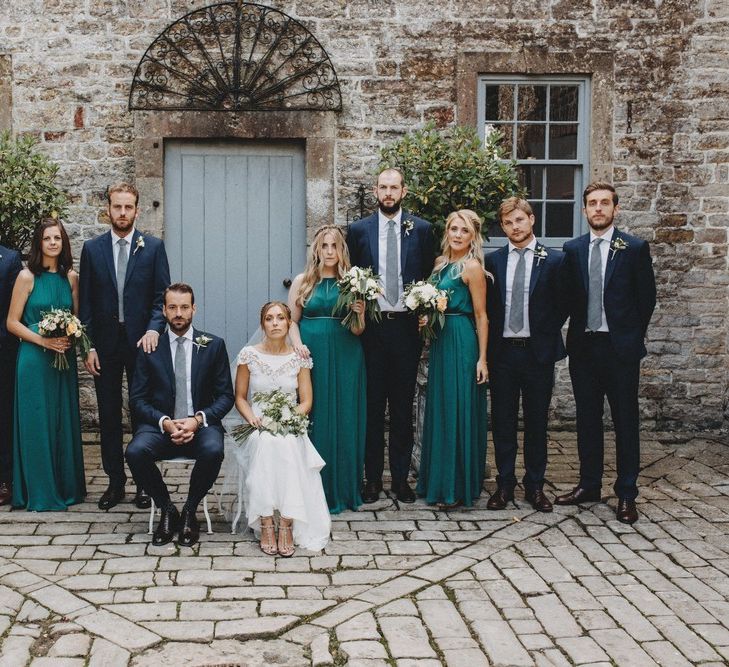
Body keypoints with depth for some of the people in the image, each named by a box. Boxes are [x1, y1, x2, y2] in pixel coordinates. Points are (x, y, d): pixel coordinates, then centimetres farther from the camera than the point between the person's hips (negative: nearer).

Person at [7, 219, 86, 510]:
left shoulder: (71, 277, 6)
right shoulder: (27, 277, -5)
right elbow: (12, 323, -5)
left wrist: (72, 336, -7)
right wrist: (43, 340, -16)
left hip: (65, 358, 4)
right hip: (34, 359, -4)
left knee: (65, 422, 9)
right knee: (37, 423, 1)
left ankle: (67, 486, 21)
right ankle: (41, 493, 11)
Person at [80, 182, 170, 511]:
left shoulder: (153, 247, 1)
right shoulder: (92, 248, 5)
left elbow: (162, 296, 0)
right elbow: (86, 302, 5)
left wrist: (154, 329, -17)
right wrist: (89, 346, -1)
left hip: (140, 341, -1)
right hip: (105, 343, 2)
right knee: (108, 416, 7)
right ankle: (115, 482, 17)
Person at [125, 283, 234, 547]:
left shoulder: (213, 345, 5)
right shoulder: (150, 348, 6)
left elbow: (226, 396, 3)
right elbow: (137, 399, 3)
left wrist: (197, 420, -15)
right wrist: (165, 422, -15)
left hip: (201, 424, -1)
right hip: (160, 424, 1)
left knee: (213, 451, -34)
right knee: (135, 452, -30)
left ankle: (189, 511, -6)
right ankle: (167, 510, -4)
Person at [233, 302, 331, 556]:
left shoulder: (299, 358, 5)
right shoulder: (249, 355, 3)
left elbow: (306, 401, 5)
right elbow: (240, 397, 7)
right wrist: (252, 418, -12)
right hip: (258, 429, 0)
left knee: (286, 445, -35)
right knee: (265, 443, -36)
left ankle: (287, 524, -32)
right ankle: (266, 524, -32)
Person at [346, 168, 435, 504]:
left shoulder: (421, 229, 4)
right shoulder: (358, 230, 4)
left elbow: (429, 275, 8)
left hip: (407, 326, 0)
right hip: (371, 325, 0)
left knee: (403, 406, 7)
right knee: (372, 405, 6)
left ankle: (401, 477, 16)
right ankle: (372, 478, 15)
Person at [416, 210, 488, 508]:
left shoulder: (472, 267, -10)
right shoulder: (440, 263, 12)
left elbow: (481, 315, -12)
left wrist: (482, 358, -14)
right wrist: (427, 319, 2)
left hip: (462, 343, -8)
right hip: (440, 341, 8)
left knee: (459, 411, -1)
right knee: (439, 410, 13)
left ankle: (459, 487, 9)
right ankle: (439, 481, 25)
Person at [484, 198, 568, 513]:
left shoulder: (554, 260, 0)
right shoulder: (492, 260, 6)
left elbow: (563, 304, 5)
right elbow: (486, 305, 10)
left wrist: (546, 333, 0)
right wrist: (488, 346, 3)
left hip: (538, 352, -1)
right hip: (502, 352, 2)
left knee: (537, 422, 7)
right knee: (502, 422, 6)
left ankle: (535, 486, 17)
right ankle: (505, 484, 17)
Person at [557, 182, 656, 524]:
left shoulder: (635, 248, -2)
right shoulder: (572, 249, 7)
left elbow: (647, 297, 1)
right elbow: (569, 296, 11)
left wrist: (633, 336, 2)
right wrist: (576, 330, 4)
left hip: (620, 347, -3)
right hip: (583, 346, 3)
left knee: (625, 421, 2)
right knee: (587, 419, 11)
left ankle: (626, 494, 10)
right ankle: (589, 485, 22)